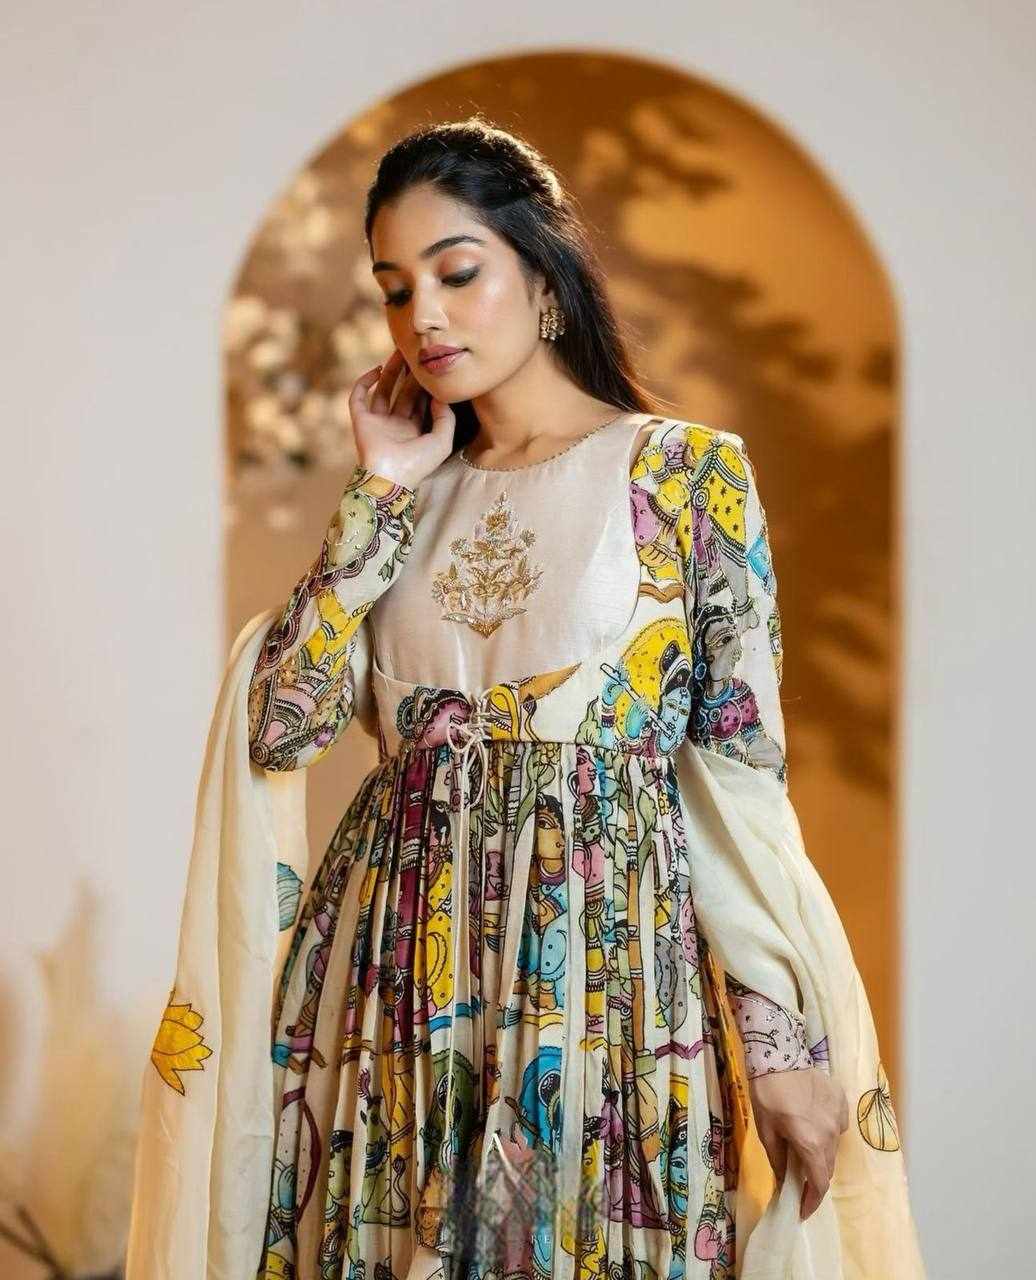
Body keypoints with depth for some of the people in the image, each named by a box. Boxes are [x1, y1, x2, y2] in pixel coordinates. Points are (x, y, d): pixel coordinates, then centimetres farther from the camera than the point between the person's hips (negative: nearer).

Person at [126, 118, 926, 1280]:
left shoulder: (691, 474, -2)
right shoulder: (406, 498, 10)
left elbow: (739, 772, -6)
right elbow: (281, 729, -1)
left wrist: (785, 1034, -11)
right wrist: (380, 493, -1)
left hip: (608, 963, -4)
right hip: (396, 972, 4)